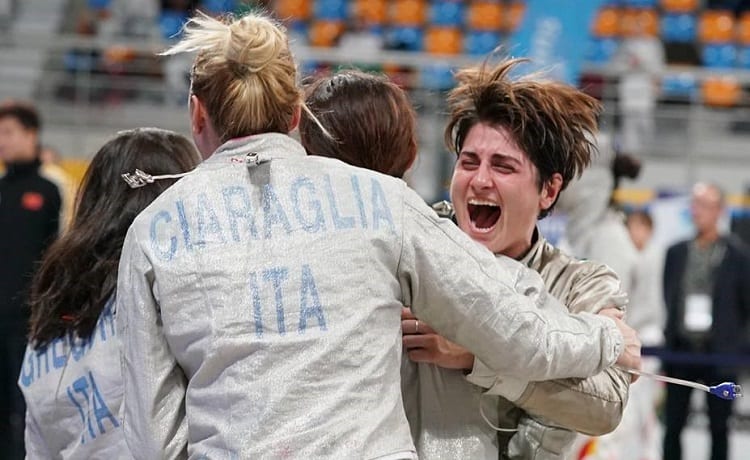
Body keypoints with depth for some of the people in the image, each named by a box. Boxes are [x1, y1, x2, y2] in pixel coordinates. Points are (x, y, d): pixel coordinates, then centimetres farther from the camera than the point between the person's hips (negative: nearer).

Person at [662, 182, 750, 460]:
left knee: (719, 426, 6)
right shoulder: (676, 252, 6)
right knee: (673, 425, 5)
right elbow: (668, 298, 11)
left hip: (719, 353, -3)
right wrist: (670, 334, 5)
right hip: (681, 350, 3)